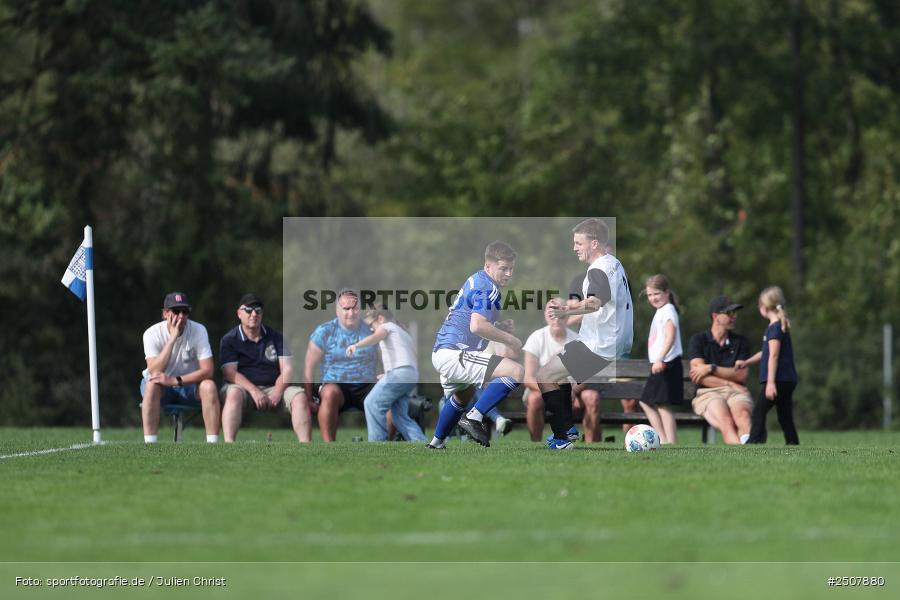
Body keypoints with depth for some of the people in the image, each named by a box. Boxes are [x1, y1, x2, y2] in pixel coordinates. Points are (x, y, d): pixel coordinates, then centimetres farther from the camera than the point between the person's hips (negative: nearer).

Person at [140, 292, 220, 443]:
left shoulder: (198, 330, -13)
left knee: (209, 386, -29)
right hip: (161, 389, -1)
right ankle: (149, 445, -37)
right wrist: (172, 338, -33)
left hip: (189, 383, 1)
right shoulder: (152, 334, -16)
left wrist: (176, 380, -32)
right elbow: (154, 372, -29)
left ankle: (213, 444, -30)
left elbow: (207, 370, -21)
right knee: (152, 385, -35)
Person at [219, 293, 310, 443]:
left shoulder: (275, 337, 13)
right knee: (233, 394, -38)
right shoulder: (229, 340, 4)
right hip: (244, 387, -3)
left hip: (274, 387, 3)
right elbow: (230, 373, -8)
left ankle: (305, 442, -34)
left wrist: (277, 392, -15)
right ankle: (228, 443, -51)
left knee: (300, 396, -25)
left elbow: (287, 369, 4)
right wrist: (254, 391, -23)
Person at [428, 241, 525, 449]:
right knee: (516, 372, -24)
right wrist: (510, 339, -14)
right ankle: (474, 418, -22)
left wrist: (499, 327, 13)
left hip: (441, 352, 11)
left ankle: (436, 443, 51)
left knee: (463, 395, 39)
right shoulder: (487, 288, -12)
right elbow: (477, 326, -26)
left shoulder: (475, 280, 19)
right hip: (454, 353, -11)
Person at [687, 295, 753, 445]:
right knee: (726, 421, -36)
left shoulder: (740, 341, 17)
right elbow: (701, 377, -2)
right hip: (707, 393, -2)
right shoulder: (699, 340, 10)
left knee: (742, 414, -36)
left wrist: (711, 369, -6)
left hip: (737, 392, 2)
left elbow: (742, 375, 4)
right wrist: (731, 383, -5)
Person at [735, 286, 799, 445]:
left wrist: (771, 382, -22)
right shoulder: (782, 326, 19)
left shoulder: (774, 328, -10)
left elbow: (773, 356, -18)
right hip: (787, 381, 9)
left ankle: (755, 443, -19)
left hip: (779, 379, -9)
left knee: (759, 412, -11)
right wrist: (747, 362, 41)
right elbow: (767, 353, 31)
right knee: (785, 418, 10)